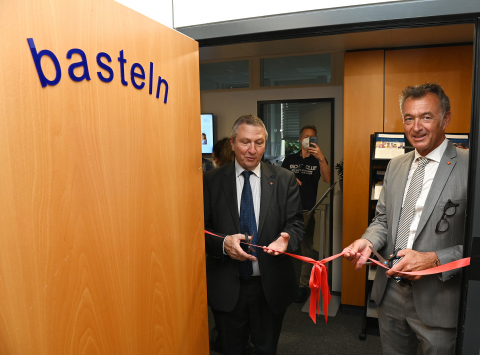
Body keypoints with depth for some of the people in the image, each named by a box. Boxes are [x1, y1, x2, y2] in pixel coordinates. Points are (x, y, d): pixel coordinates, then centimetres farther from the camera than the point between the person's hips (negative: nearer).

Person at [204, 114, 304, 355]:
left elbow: (296, 223, -3)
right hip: (226, 288, 0)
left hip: (271, 286, 1)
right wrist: (223, 243, -24)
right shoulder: (212, 181, -5)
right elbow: (201, 229, -5)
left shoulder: (284, 179, -2)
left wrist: (286, 238, -25)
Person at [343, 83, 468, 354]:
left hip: (437, 301, -5)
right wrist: (368, 242, -8)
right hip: (390, 294, 5)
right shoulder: (396, 165, 6)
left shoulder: (468, 167, -14)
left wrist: (433, 260, -23)